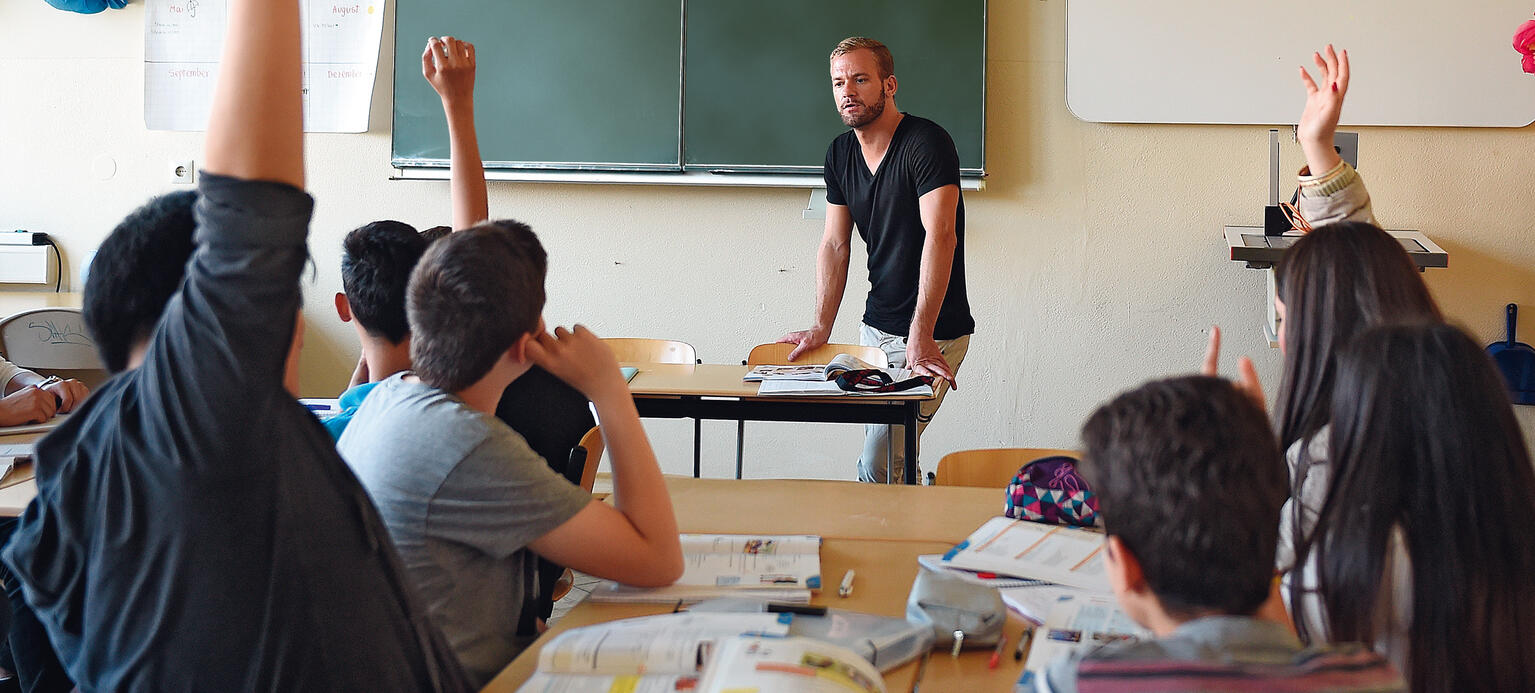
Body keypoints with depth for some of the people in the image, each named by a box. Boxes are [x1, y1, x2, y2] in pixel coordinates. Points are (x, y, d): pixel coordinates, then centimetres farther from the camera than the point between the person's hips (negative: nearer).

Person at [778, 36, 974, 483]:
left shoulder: (926, 142, -15)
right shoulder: (840, 153, 8)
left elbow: (940, 237, -24)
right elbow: (835, 245, 9)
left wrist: (921, 337, -30)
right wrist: (822, 327, -3)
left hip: (934, 334, -7)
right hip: (875, 327, 7)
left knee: (877, 465, -11)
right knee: (895, 462, 10)